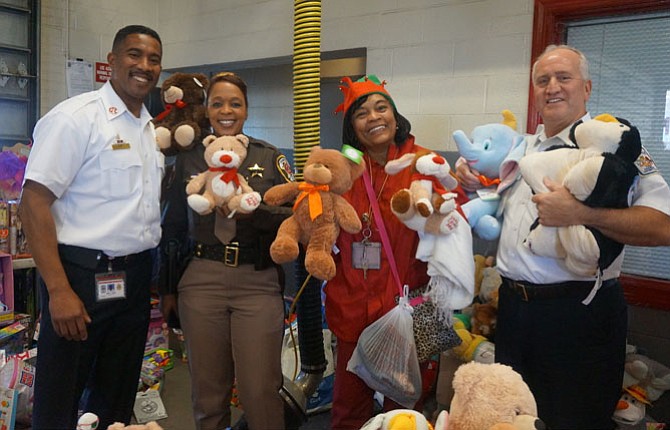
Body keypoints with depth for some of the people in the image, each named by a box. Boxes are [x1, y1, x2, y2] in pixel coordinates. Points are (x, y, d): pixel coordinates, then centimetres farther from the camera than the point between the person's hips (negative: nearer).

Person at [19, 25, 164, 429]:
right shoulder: (75, 117, -10)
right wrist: (59, 290, -20)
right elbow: (34, 203, -15)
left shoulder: (152, 129, 12)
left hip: (136, 279, 7)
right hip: (82, 277, -6)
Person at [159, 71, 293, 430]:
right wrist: (167, 289, 12)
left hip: (258, 282, -1)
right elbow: (173, 229, 14)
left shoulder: (270, 158, 7)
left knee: (260, 391, -3)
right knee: (208, 392, 9)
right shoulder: (187, 160, 10)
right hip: (201, 282, 2)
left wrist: (254, 211, -18)